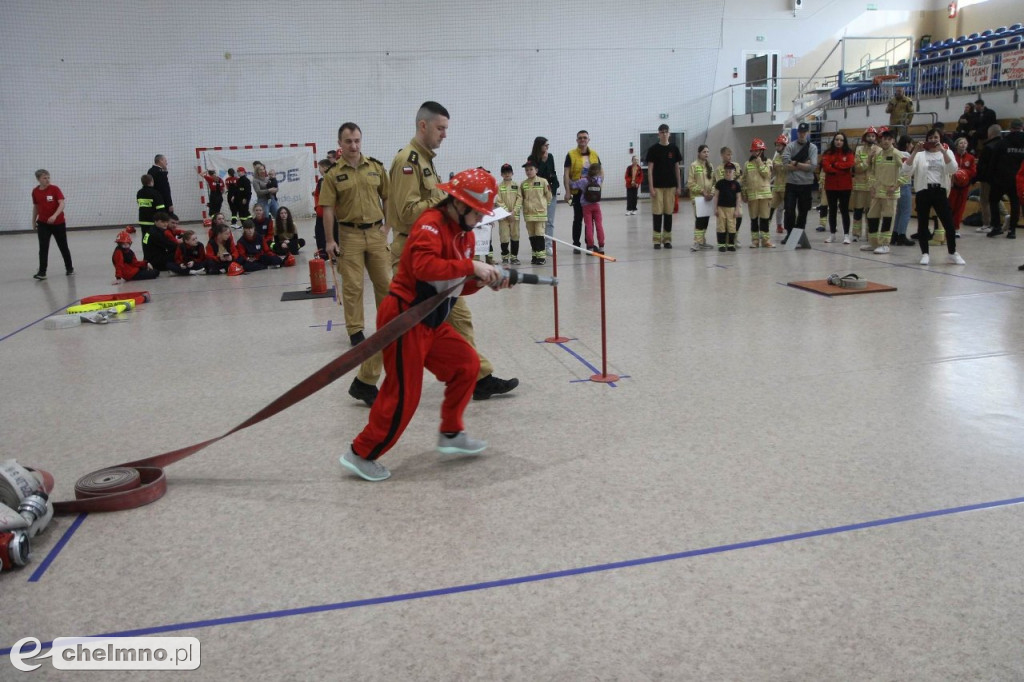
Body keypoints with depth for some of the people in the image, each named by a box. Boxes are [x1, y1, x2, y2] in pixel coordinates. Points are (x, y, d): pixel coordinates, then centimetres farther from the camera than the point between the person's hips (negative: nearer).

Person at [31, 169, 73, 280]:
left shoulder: (55, 189, -11)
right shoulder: (35, 191, 1)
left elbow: (62, 204, -20)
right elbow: (35, 207, 14)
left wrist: (54, 216, -35)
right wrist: (33, 221, 19)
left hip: (58, 223, -2)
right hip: (43, 224, 2)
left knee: (63, 247, 10)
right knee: (43, 248, -7)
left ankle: (69, 268, 27)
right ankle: (42, 272, -8)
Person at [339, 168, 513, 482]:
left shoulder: (464, 234, 13)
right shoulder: (431, 224, -15)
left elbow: (457, 284, 16)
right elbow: (424, 265, -34)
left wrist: (482, 281, -3)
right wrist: (470, 265, -30)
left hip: (431, 323, 10)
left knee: (466, 363, 12)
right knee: (403, 394, -6)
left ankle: (451, 434, 26)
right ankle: (362, 454, 9)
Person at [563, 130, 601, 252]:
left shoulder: (594, 155, 9)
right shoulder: (571, 155, -3)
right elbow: (566, 174, -7)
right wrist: (568, 191, -15)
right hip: (577, 192, -3)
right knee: (578, 219, 3)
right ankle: (576, 244, 10)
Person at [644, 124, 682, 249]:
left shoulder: (674, 149, 5)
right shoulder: (653, 149, -2)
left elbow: (677, 168, 9)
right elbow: (650, 169, -3)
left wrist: (679, 186, 6)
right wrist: (651, 187, -10)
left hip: (670, 186, 2)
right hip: (657, 186, -2)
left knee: (669, 212, 6)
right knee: (657, 212, -1)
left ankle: (667, 239, 14)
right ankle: (657, 240, 5)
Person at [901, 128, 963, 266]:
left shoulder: (947, 152, 9)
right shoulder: (920, 154, 5)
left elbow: (953, 169, -10)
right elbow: (905, 171, -9)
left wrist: (943, 151, -18)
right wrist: (915, 152, -15)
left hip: (940, 191, 1)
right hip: (923, 192, -1)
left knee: (949, 223, -1)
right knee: (923, 224, 3)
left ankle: (953, 253, 14)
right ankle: (925, 254, 15)